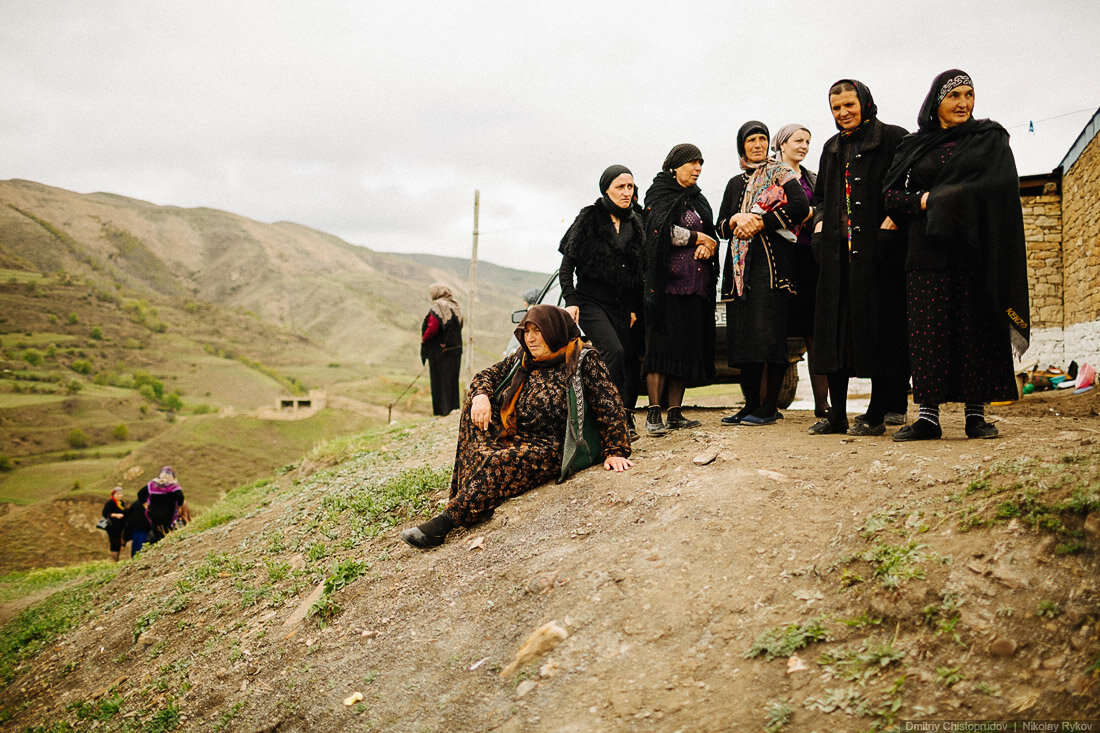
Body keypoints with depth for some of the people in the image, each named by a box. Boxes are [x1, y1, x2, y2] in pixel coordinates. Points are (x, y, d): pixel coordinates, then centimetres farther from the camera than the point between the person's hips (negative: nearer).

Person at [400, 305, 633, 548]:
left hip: (551, 448, -7)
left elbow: (609, 406, -10)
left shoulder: (584, 362, -6)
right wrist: (481, 395, -9)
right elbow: (488, 375, 16)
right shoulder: (523, 360, 12)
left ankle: (446, 521, -35)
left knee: (500, 462, -34)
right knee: (474, 400, -14)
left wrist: (615, 451, -17)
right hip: (513, 436, 7)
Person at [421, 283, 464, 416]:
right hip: (455, 349, 8)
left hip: (439, 351, -7)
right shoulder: (456, 307, 10)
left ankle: (442, 409, 2)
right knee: (452, 379, 16)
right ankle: (453, 406, 22)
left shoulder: (437, 308, -14)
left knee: (439, 380, 0)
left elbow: (432, 329, -22)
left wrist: (423, 340, -7)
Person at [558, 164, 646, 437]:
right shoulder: (589, 218, -2)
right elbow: (567, 263, -2)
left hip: (621, 307, 5)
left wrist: (634, 309, 14)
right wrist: (570, 300, -11)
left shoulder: (635, 225, 12)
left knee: (624, 361, -1)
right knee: (614, 352, -24)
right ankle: (622, 417, -20)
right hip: (591, 301, -5)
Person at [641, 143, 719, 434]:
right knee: (662, 345, -11)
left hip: (695, 285, 6)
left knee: (687, 350, 2)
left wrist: (710, 244, -6)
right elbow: (664, 231, -13)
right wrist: (699, 238, -3)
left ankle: (675, 413, 5)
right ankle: (654, 414, -12)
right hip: (667, 283, -6)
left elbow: (712, 234, 18)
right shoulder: (659, 193, 3)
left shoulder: (697, 199, 23)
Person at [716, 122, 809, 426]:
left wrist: (760, 223, -11)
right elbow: (721, 226, 17)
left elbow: (801, 206, -10)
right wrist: (738, 220, -5)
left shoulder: (780, 173, 7)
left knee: (769, 330, -12)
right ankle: (751, 404, 7)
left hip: (772, 261, -5)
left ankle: (770, 406, -8)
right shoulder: (735, 183, 23)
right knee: (744, 333, 2)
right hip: (740, 264, 6)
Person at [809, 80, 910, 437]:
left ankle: (878, 413, 1)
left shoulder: (893, 139, 1)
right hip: (838, 247, 6)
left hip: (878, 247, -6)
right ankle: (836, 414, 8)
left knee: (878, 324, -5)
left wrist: (892, 220, -18)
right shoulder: (832, 148, 20)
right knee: (834, 326, 3)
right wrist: (820, 223, 10)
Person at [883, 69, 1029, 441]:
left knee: (976, 327, -3)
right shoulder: (915, 146, 15)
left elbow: (999, 187, -5)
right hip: (928, 253, 1)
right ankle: (928, 415, -5)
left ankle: (976, 413, 2)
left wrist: (942, 198, -10)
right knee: (928, 329, -5)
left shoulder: (991, 138, 11)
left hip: (975, 248, -1)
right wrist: (925, 201, -12)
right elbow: (892, 194, 6)